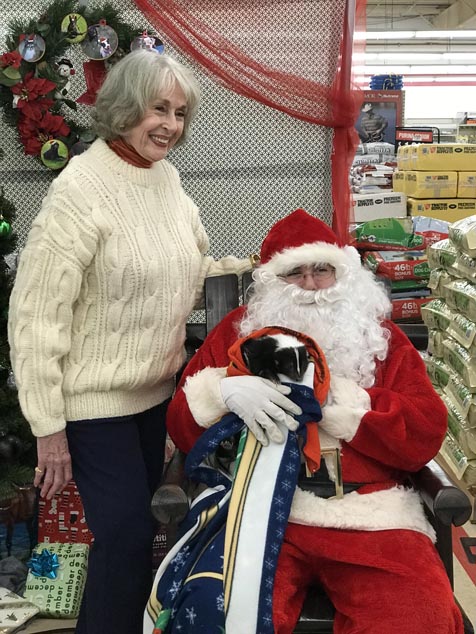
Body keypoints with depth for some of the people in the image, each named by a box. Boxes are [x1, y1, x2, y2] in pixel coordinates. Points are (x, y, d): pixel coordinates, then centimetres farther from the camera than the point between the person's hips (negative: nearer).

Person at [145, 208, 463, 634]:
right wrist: (224, 390, -13)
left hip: (369, 515, 1)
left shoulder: (382, 337, 14)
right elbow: (182, 426, 9)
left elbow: (425, 435, 1)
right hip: (262, 507, 0)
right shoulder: (238, 331, 14)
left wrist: (335, 398, -10)